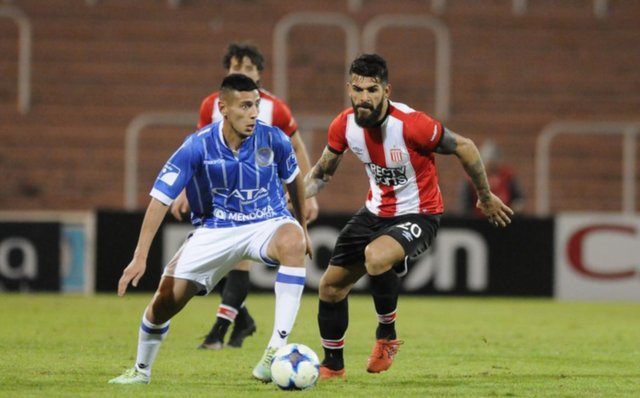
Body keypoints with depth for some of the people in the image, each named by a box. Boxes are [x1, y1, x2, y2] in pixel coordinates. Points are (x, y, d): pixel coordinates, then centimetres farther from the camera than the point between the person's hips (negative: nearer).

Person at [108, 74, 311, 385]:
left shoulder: (272, 139, -12)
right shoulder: (198, 146, -17)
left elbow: (293, 180, 10)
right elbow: (161, 197, -14)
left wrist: (302, 227, 18)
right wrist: (140, 257, -19)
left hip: (267, 224, 0)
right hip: (215, 229, 0)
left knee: (293, 242, -37)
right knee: (166, 298, -9)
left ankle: (276, 351, -37)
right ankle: (141, 369, 24)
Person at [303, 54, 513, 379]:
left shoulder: (411, 125, -28)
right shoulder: (344, 126, -11)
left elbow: (464, 147, -15)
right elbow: (323, 171, 8)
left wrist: (486, 198, -5)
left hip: (418, 215, -6)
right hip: (376, 211, 6)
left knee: (376, 257, -36)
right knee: (331, 286, 8)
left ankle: (386, 334, -10)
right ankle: (332, 364, 33)